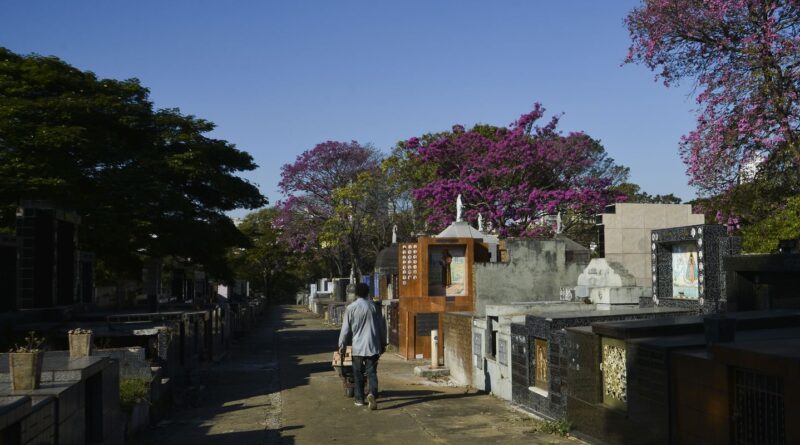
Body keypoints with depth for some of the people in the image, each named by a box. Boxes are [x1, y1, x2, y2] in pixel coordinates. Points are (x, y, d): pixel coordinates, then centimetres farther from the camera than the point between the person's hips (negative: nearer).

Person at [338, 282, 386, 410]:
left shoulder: (351, 308, -3)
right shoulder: (373, 306, 3)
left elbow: (346, 328, -1)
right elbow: (381, 327, 8)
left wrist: (342, 345, 7)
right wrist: (383, 343, 17)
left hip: (358, 346, -1)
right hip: (373, 346, 1)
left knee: (358, 373, 10)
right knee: (372, 372, 1)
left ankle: (359, 399, 16)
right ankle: (372, 393, -21)